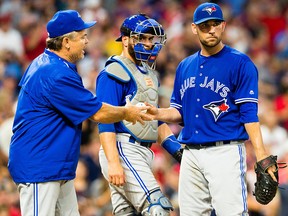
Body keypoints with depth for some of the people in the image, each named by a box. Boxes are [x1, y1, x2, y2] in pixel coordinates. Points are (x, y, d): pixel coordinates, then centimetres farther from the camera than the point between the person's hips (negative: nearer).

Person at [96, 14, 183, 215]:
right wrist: (113, 162, -24)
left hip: (143, 152, 9)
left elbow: (155, 118, 26)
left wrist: (175, 148, 14)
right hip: (123, 149, -9)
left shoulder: (149, 74, 20)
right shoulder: (114, 74, -9)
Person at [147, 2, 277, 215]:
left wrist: (261, 155, -17)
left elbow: (249, 112, -8)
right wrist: (157, 113, -1)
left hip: (225, 152, -6)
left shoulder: (240, 63, -3)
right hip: (191, 154, 6)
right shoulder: (185, 66, 16)